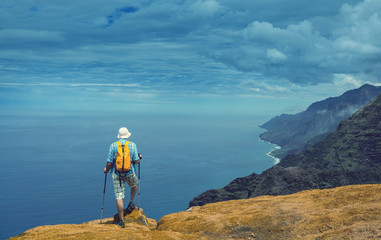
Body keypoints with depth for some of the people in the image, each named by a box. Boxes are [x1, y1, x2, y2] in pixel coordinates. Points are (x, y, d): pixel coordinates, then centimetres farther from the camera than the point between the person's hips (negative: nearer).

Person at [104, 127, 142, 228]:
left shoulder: (113, 145, -3)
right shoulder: (132, 145, -3)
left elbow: (109, 162, -4)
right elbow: (136, 161, -5)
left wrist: (106, 169, 16)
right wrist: (140, 158, 17)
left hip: (117, 174, 0)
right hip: (130, 173, 0)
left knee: (119, 197, 2)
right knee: (134, 184, 35)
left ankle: (121, 221, 5)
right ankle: (131, 204, 29)